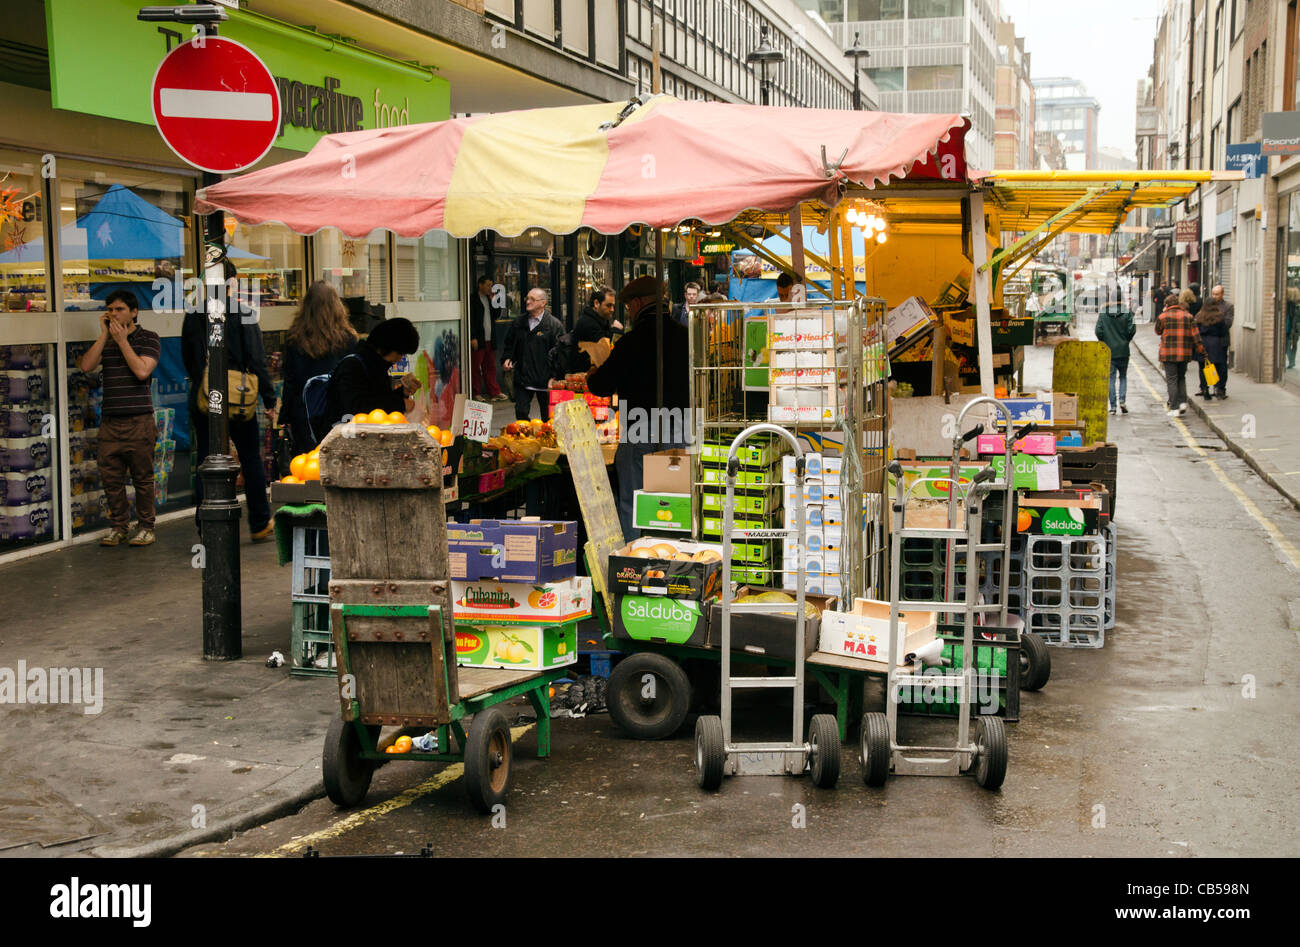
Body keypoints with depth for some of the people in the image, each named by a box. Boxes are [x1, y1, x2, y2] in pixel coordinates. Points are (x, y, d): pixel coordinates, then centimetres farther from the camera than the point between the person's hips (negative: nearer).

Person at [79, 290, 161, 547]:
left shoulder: (149, 338, 1)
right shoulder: (105, 340, 13)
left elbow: (142, 371, -14)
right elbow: (86, 366, -2)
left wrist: (122, 340, -10)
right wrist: (104, 335, -2)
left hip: (139, 420, -4)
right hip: (110, 421, 4)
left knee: (142, 477, 1)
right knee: (111, 477, 5)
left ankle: (145, 527, 12)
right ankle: (118, 527, 16)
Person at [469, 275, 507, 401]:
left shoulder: (490, 299, 17)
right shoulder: (473, 299, -5)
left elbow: (497, 314, 14)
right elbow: (471, 320, -9)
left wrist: (493, 301, 2)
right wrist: (473, 338, -15)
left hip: (490, 339, 6)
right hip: (478, 340, -6)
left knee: (490, 367, 7)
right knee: (476, 367, 0)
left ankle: (494, 392, 10)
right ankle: (477, 394, 5)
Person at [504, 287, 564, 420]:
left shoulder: (555, 325, -5)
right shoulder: (518, 323, 11)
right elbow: (510, 345, 24)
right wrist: (508, 358, 4)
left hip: (544, 379, -4)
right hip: (522, 379, 4)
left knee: (547, 419, 6)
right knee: (521, 413, 1)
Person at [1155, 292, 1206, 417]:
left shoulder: (1163, 316, -5)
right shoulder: (1188, 316, 5)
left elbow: (1158, 331, 11)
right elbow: (1195, 335, 4)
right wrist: (1200, 349, 9)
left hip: (1169, 353, -4)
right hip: (1185, 353, 4)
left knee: (1171, 380, 0)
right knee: (1181, 378, 19)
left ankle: (1174, 408, -3)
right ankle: (1183, 403, 8)